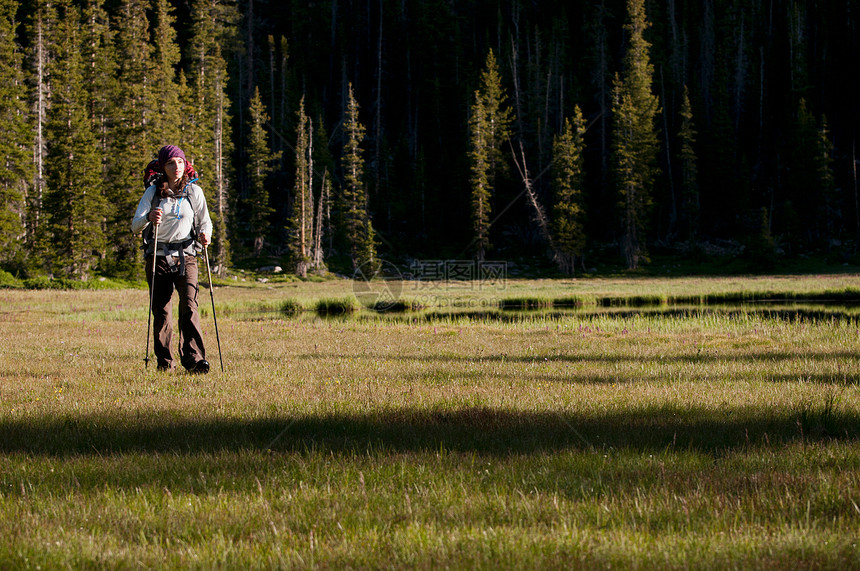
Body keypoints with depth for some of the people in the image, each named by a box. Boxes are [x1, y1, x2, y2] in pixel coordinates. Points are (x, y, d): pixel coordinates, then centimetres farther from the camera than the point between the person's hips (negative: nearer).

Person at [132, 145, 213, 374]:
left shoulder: (194, 191, 7)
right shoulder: (153, 192, 5)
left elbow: (205, 222, 13)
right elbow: (135, 226, -1)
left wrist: (205, 234, -11)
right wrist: (148, 218, -23)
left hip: (186, 255, 0)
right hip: (158, 256, 0)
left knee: (189, 305, -18)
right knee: (161, 311, 0)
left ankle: (193, 358, -25)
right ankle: (164, 361, 11)